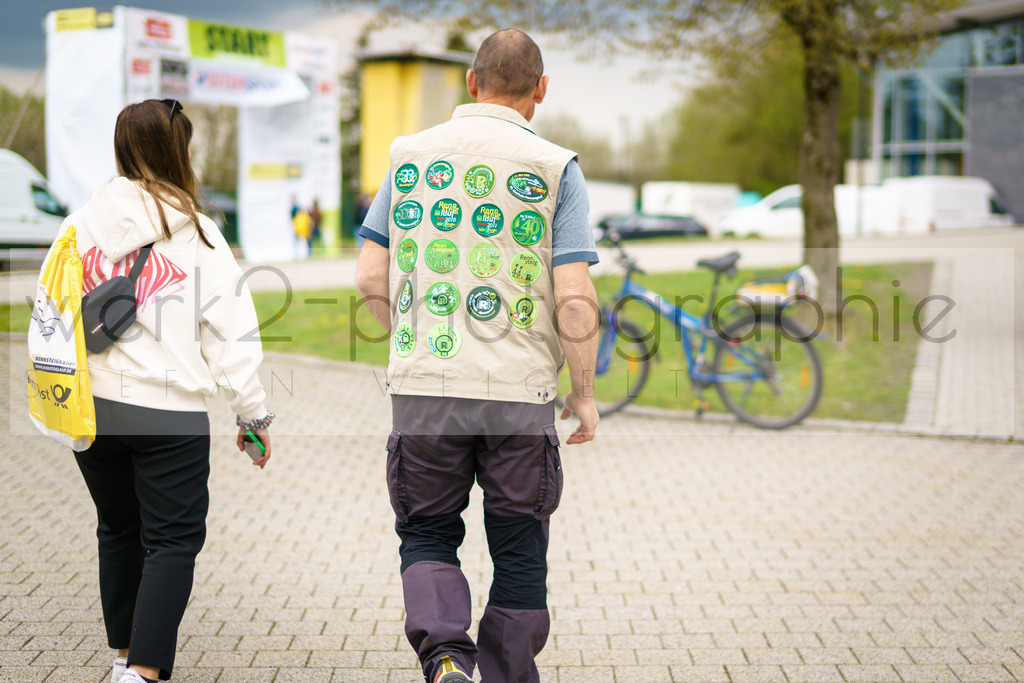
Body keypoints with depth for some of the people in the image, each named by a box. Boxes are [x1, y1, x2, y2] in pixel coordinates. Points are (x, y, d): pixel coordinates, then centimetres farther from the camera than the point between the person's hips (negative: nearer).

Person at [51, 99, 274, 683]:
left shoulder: (81, 225, 2)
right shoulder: (197, 234, -7)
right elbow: (231, 333, -6)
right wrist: (254, 413, 3)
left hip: (92, 406, 4)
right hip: (170, 414, -4)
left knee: (118, 531, 20)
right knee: (172, 541, 4)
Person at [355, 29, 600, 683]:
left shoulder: (410, 155, 6)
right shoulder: (555, 168, -3)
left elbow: (371, 278, 5)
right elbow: (575, 299, -10)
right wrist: (584, 394, 3)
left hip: (424, 385, 2)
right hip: (520, 391, -1)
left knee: (427, 535, 14)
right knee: (519, 554, 13)